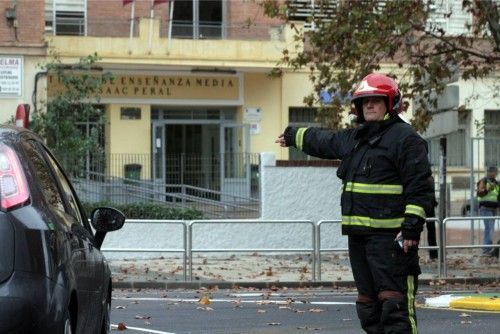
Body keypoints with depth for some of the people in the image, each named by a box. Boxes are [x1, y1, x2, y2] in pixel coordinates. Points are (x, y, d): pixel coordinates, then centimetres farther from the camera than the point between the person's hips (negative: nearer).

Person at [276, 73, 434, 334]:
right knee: (368, 302, 10)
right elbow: (321, 141, 40)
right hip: (358, 234, 9)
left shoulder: (405, 139, -6)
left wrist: (412, 226, -21)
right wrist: (293, 135, 54)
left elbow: (420, 188, -12)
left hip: (390, 236, -9)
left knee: (394, 301, -15)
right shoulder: (353, 139, 20)